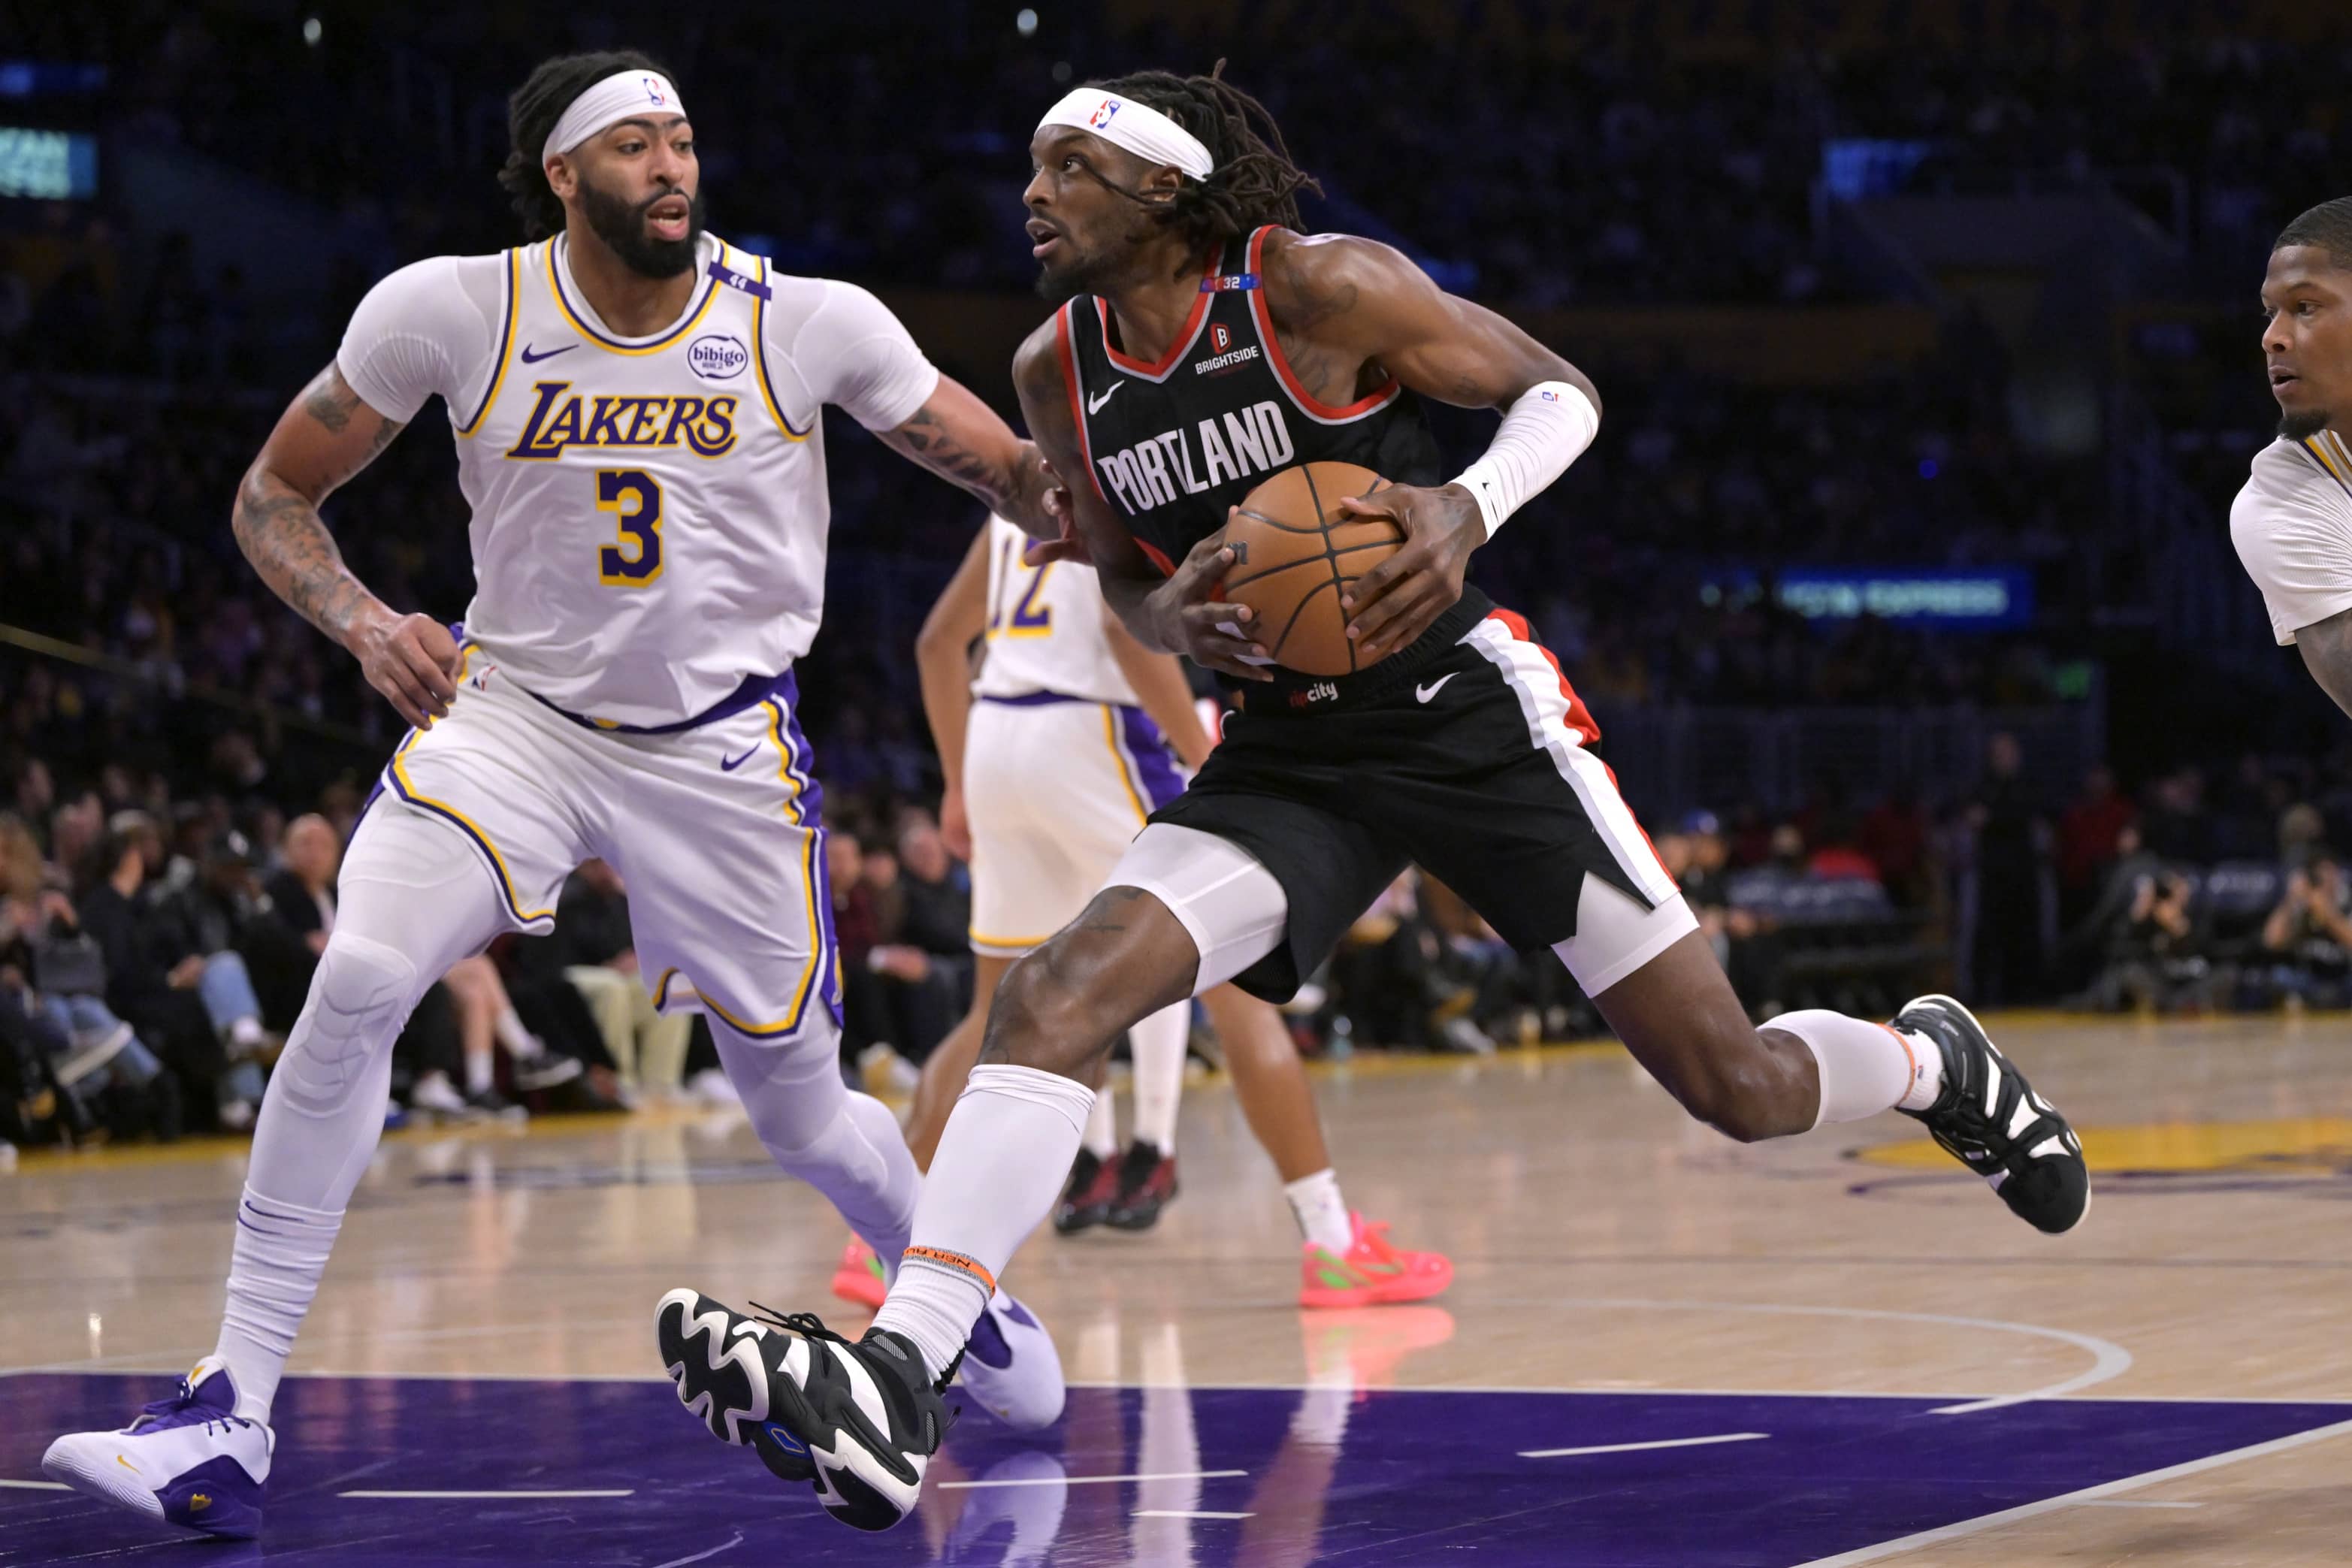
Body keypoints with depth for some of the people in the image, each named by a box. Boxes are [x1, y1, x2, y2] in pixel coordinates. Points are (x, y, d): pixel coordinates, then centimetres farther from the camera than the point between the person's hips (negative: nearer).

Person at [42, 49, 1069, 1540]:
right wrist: (365, 623, -19)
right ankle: (230, 1415, -21)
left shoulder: (812, 323, -12)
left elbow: (1022, 475, -3)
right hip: (516, 707, 0)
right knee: (356, 986, -25)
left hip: (723, 742, 0)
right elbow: (275, 495, 0)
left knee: (804, 1115, 7)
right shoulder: (450, 309, -11)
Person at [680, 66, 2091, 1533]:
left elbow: (1561, 390, -5)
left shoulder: (1319, 287, -14)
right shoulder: (1061, 370, 2)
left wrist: (1466, 508, -25)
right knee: (1055, 996, -20)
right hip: (1292, 753, 4)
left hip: (1473, 711, -4)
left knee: (1736, 1085, -1)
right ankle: (899, 1383, -29)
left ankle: (1935, 1062, 35)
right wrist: (1174, 618, -9)